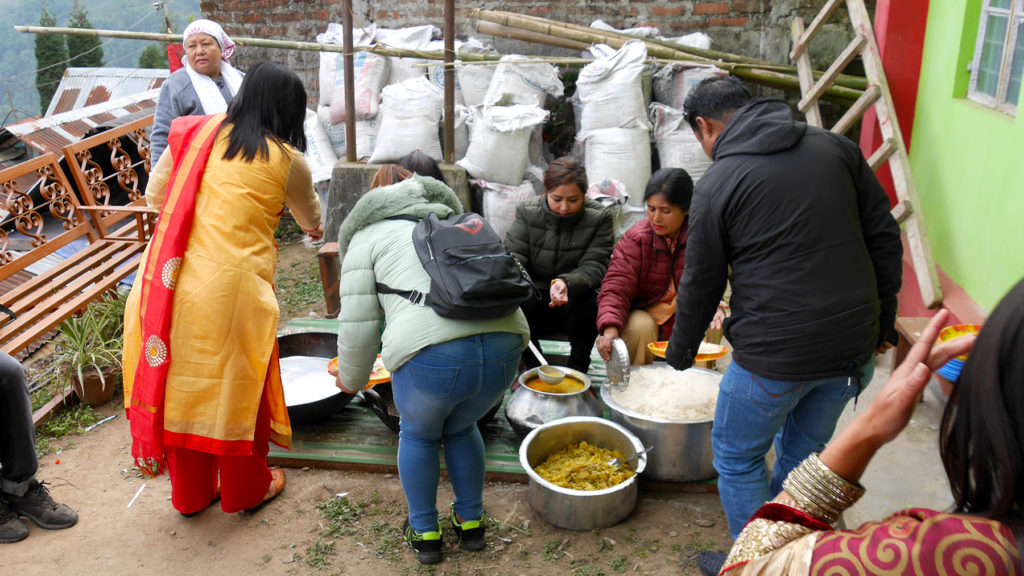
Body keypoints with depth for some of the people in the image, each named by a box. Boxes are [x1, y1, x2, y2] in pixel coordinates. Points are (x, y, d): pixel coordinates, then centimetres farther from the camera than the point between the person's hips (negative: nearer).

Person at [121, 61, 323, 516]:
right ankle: (246, 489, 31)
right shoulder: (286, 160, -2)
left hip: (166, 280, 5)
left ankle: (190, 494, 34)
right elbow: (310, 218, 16)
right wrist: (315, 228, 39)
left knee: (181, 381, 16)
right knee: (235, 384, 12)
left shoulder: (195, 132, 8)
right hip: (229, 286, -5)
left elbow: (155, 195, 14)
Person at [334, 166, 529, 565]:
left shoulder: (366, 238, 17)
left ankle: (425, 533, 38)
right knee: (461, 428, 33)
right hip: (503, 349, 5)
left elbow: (358, 327, 9)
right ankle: (471, 523, 43)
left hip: (431, 356, -5)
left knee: (418, 433, 27)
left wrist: (351, 380, 26)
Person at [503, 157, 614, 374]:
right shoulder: (527, 211, -4)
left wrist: (566, 283, -38)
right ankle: (533, 368, -5)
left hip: (575, 300, -1)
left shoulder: (599, 218, -7)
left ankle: (578, 367, -9)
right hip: (535, 297, 1)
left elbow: (593, 268, -15)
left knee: (587, 303, -34)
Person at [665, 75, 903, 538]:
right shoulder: (834, 146, 5)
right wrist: (884, 321, 16)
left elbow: (701, 284, -2)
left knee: (738, 456, 16)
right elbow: (884, 236, 7)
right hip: (853, 347, 6)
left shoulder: (717, 183, -8)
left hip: (774, 356, -6)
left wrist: (680, 353, 14)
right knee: (805, 452, 24)